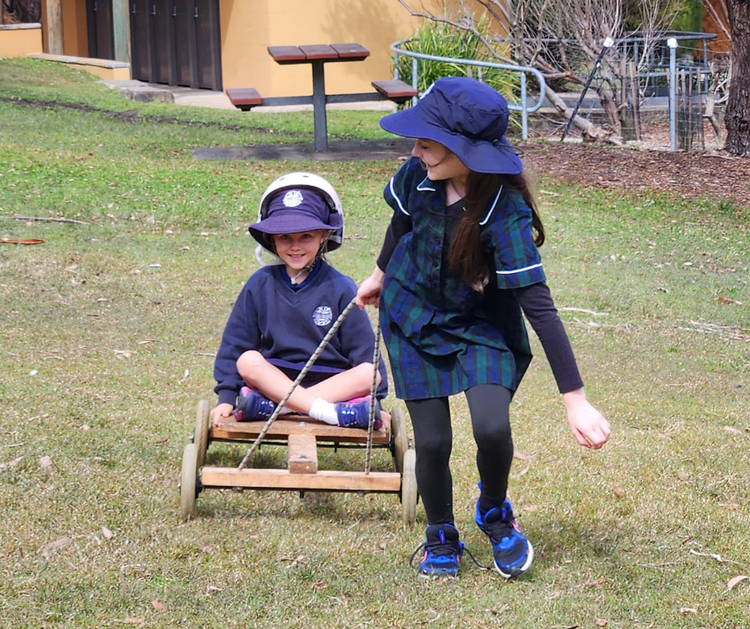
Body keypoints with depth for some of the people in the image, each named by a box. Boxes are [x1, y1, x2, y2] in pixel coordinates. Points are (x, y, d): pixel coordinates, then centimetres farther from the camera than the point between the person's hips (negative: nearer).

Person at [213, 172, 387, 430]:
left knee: (368, 374, -28)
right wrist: (226, 397, -3)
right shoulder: (260, 284, 5)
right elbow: (234, 343, 6)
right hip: (274, 378, 1)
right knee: (247, 361, -27)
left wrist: (376, 396, -9)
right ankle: (333, 414, -42)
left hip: (334, 381, -1)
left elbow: (364, 349, 2)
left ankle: (269, 405, -39)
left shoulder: (340, 288, 2)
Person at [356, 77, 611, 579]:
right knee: (432, 441, -1)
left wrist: (576, 400, -34)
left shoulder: (506, 213, -32)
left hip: (483, 325, -3)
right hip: (414, 316, 3)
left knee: (492, 428, -21)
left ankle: (495, 513, 13)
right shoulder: (418, 176, -20)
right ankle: (441, 539, 28)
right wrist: (382, 274, 25)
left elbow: (539, 306, -32)